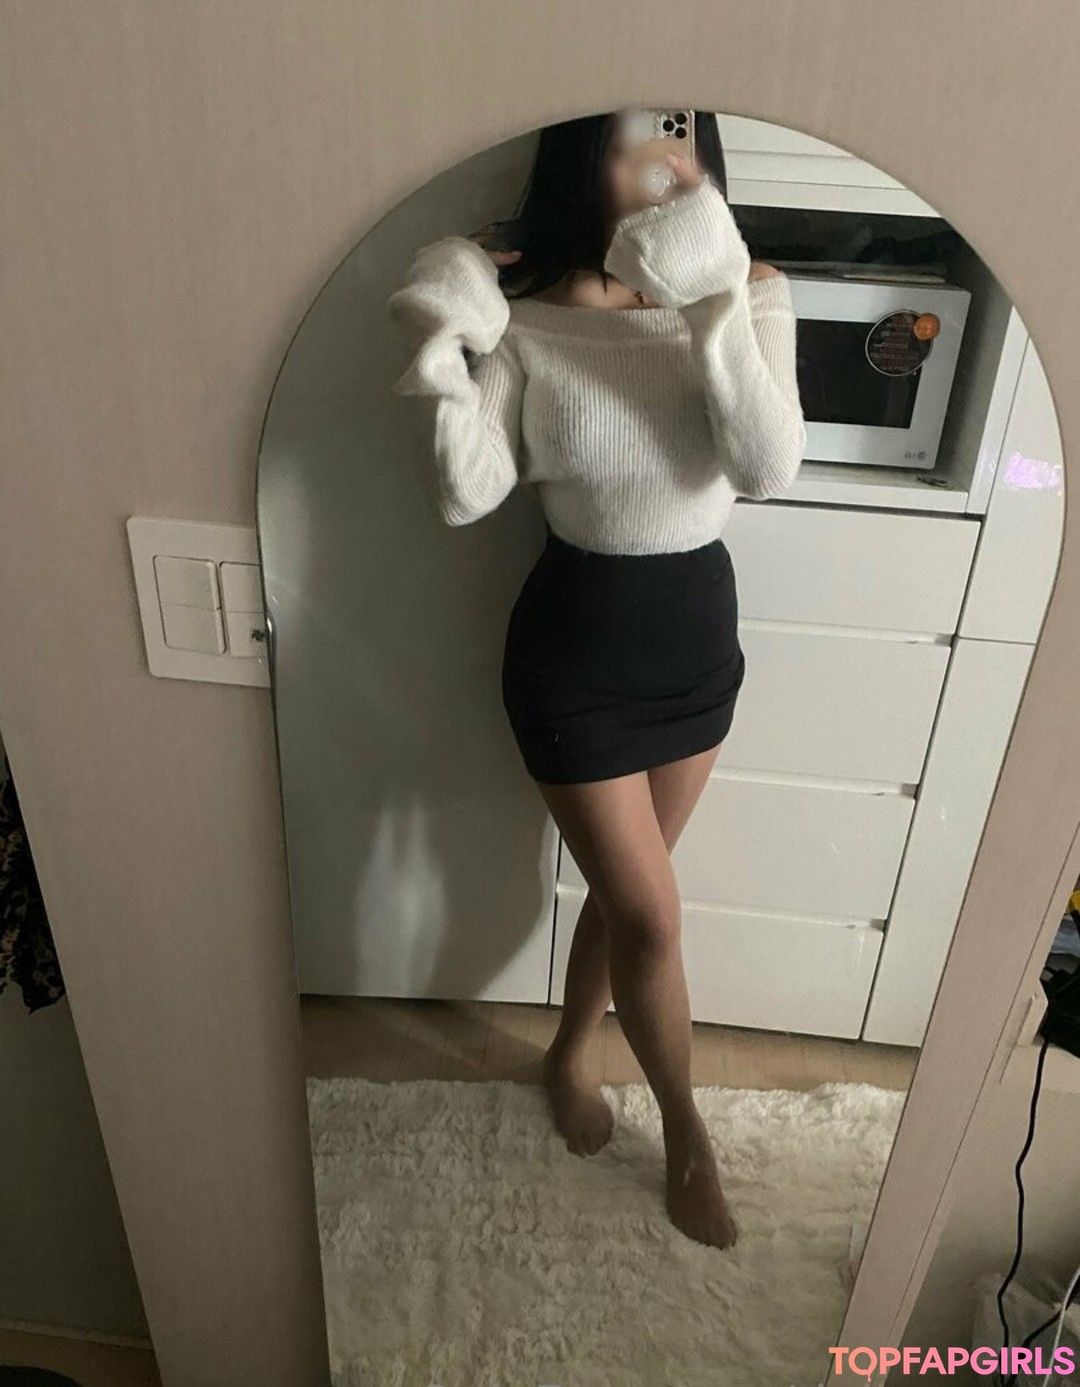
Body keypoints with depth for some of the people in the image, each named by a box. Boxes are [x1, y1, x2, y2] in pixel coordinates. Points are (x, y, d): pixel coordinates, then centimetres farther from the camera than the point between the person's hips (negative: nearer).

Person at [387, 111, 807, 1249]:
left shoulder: (753, 292, -4)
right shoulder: (523, 319, -10)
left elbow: (771, 467, -18)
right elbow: (465, 496, -16)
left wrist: (718, 305, -27)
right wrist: (442, 351, -27)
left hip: (700, 625, 4)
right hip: (575, 641, -3)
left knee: (626, 888, 19)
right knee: (651, 916, 5)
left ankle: (566, 1059, 48)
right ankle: (687, 1133, 34)